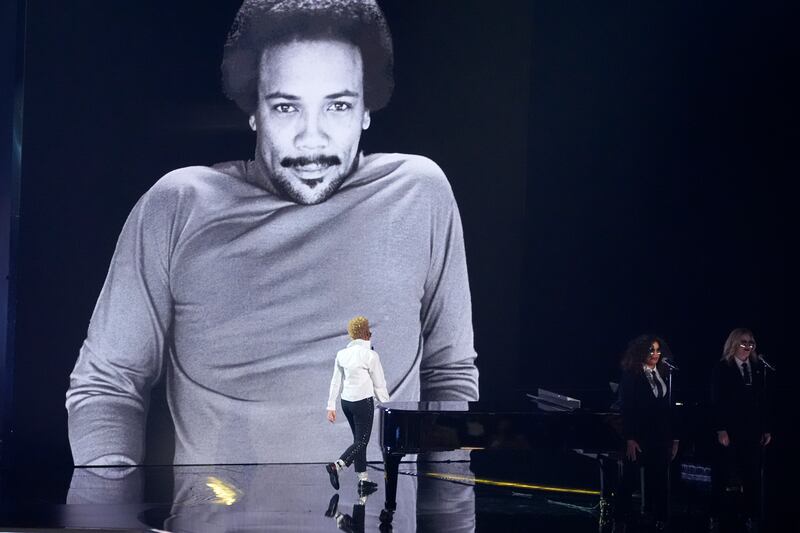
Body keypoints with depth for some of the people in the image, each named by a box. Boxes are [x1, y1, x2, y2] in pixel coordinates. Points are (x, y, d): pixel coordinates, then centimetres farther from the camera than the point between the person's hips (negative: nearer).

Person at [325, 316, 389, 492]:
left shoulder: (342, 354, 4)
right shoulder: (370, 355, -12)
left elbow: (335, 381, 6)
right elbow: (379, 384, -7)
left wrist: (331, 407, 10)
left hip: (346, 402, 7)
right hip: (363, 401, -7)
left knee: (359, 439, 15)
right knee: (361, 441, -2)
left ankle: (363, 480, 16)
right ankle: (336, 466, -22)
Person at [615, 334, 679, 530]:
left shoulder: (664, 375, 11)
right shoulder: (631, 376, -3)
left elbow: (670, 409, 11)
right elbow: (626, 409, -8)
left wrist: (674, 439, 8)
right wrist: (629, 439, -14)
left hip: (661, 438, 4)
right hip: (639, 438, -4)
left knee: (659, 482, 3)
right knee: (630, 480, 1)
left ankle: (659, 521, 8)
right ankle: (621, 521, 8)